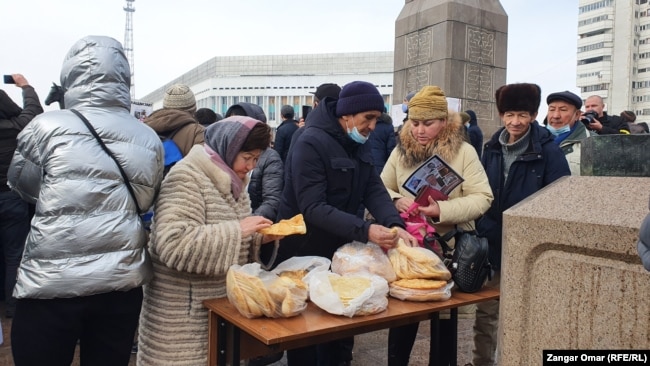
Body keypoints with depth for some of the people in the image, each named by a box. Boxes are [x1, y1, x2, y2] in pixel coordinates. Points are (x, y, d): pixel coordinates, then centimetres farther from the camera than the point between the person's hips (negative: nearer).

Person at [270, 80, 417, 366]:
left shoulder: (359, 144, 3)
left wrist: (395, 225, -23)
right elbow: (312, 208, -29)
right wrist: (365, 231, -38)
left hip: (339, 250, 7)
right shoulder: (311, 144, -22)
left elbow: (374, 190, -5)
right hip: (304, 254, -7)